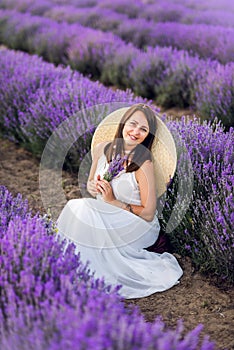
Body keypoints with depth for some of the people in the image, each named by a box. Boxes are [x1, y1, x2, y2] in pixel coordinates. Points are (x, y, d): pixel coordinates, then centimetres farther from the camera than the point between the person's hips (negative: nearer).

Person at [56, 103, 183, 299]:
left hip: (138, 227, -6)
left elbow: (148, 214, -17)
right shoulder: (102, 149, -2)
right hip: (103, 216, 6)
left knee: (81, 209, -26)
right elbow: (90, 183, 15)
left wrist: (114, 202, -22)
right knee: (76, 206, -22)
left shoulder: (144, 164, -19)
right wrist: (93, 187, -9)